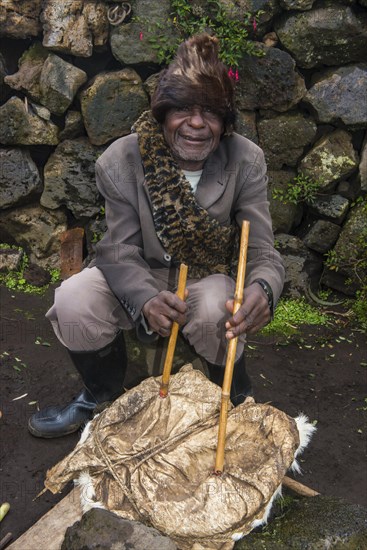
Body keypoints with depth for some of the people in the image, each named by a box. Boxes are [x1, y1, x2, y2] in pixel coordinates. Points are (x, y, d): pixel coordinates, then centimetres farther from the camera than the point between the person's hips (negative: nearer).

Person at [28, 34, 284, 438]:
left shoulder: (246, 162, -17)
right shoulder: (121, 161, -18)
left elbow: (262, 252, -18)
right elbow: (121, 252, -18)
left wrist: (262, 290, -44)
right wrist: (147, 300, -41)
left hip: (209, 281, 0)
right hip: (139, 281, 1)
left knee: (217, 312, -35)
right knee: (74, 303, -26)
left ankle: (235, 402, 1)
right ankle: (102, 395, 7)